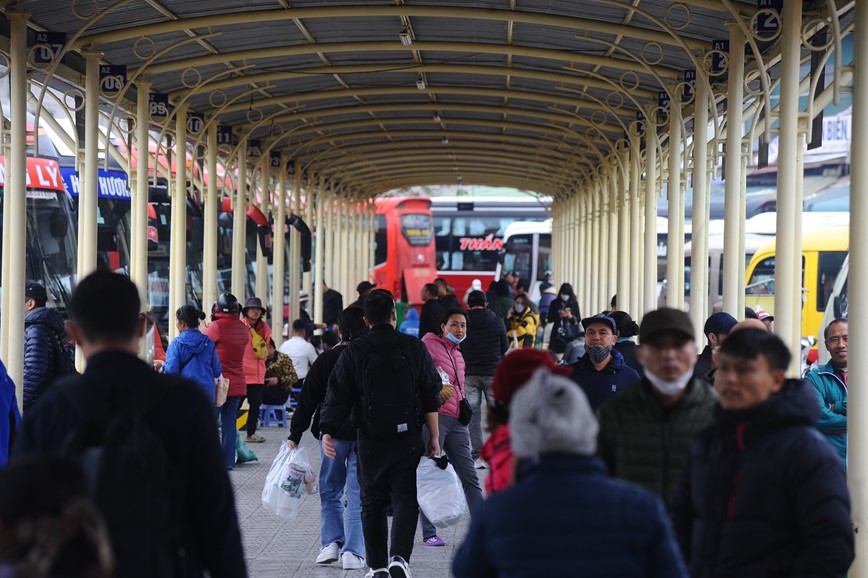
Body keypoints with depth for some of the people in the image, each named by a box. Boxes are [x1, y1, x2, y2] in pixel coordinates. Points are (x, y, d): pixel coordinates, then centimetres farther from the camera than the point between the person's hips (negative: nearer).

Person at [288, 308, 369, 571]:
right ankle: (353, 551, -2)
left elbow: (307, 400, -2)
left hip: (333, 434, 0)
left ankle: (331, 543, 3)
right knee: (359, 494, 3)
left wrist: (295, 435, 2)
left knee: (330, 490, 14)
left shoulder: (326, 360, -2)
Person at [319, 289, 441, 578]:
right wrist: (434, 437, 6)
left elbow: (338, 396, -6)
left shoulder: (353, 353, 0)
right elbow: (431, 397, 1)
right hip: (408, 437, 0)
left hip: (370, 439, 1)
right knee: (405, 499, 4)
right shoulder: (414, 348, 1)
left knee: (372, 503, 12)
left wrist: (327, 431, -7)